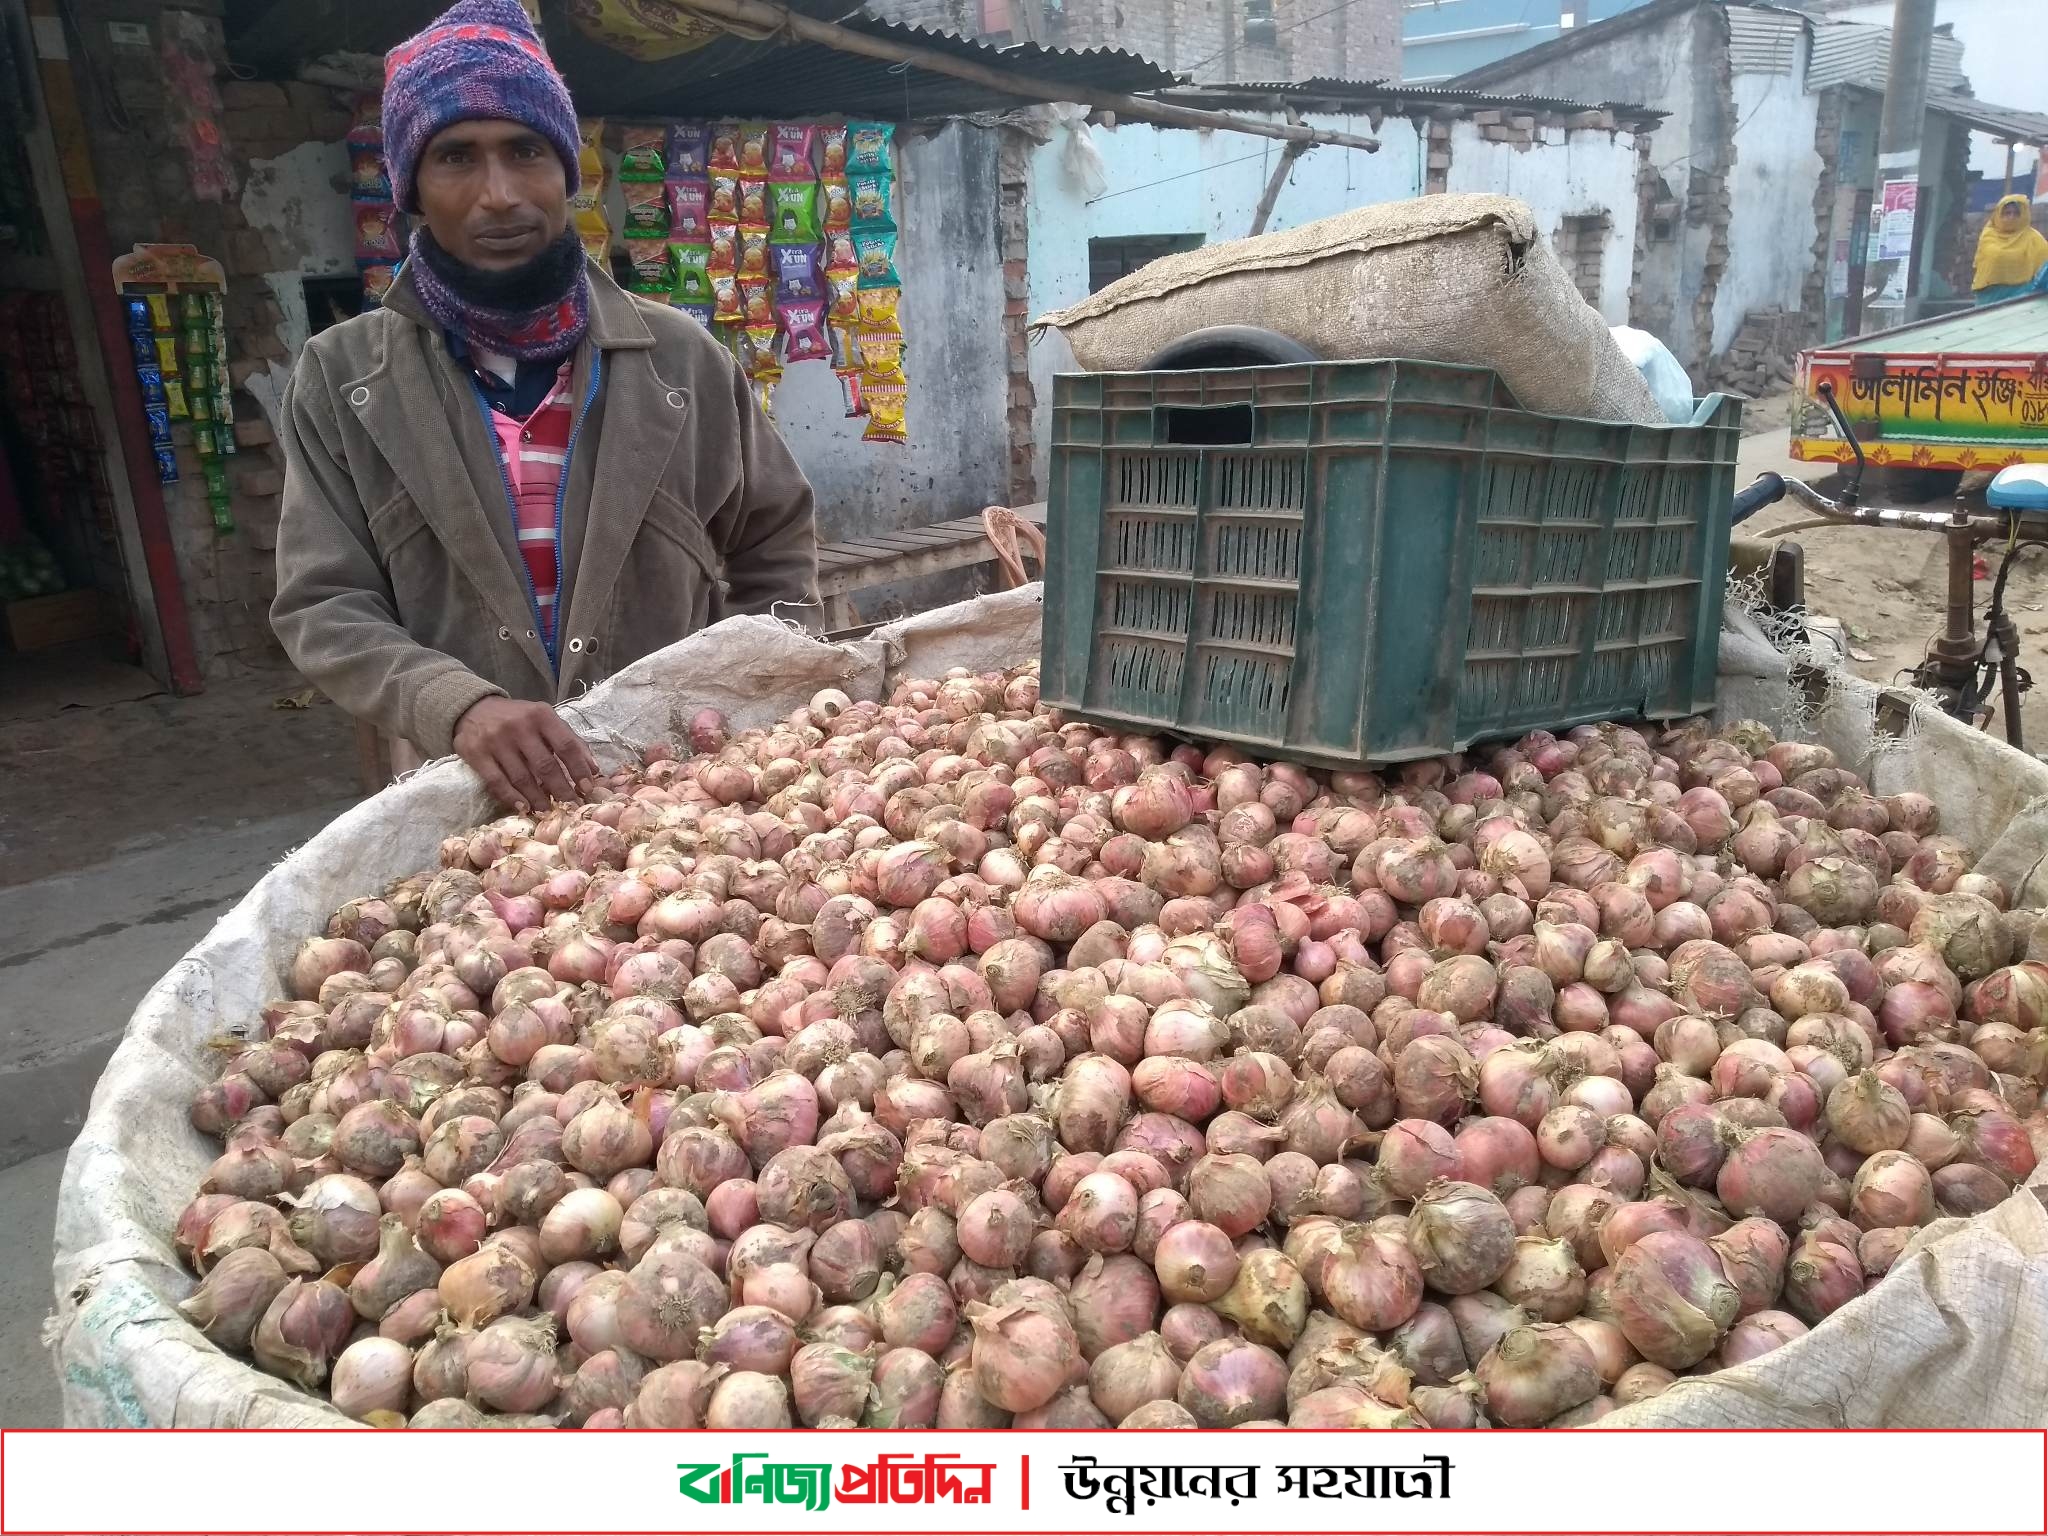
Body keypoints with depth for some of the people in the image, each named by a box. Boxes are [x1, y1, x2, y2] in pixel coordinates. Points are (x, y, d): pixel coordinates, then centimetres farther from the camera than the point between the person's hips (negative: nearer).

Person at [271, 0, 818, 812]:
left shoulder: (682, 358, -1)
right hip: (471, 799, 0)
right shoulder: (340, 379, -1)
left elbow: (777, 549, 9)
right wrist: (459, 706, -22)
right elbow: (322, 608, -4)